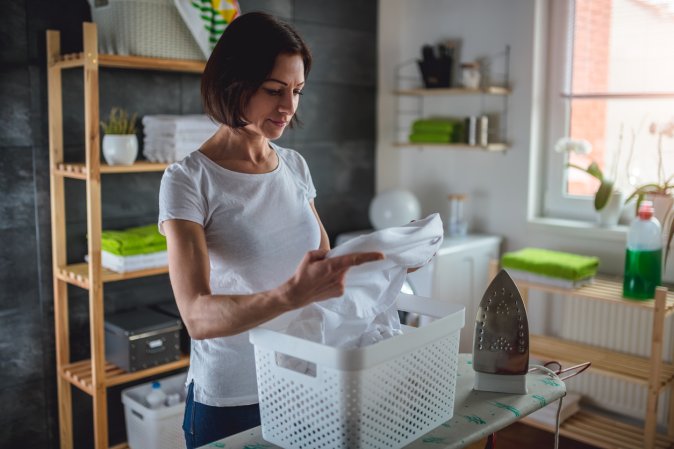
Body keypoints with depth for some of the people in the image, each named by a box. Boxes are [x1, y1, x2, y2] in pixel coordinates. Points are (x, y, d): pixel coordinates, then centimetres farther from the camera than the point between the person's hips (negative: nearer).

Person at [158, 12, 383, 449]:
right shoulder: (189, 180, -16)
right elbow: (198, 316, -26)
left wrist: (378, 264, -11)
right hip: (229, 402, -5)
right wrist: (290, 296, -42)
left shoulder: (295, 166, 1)